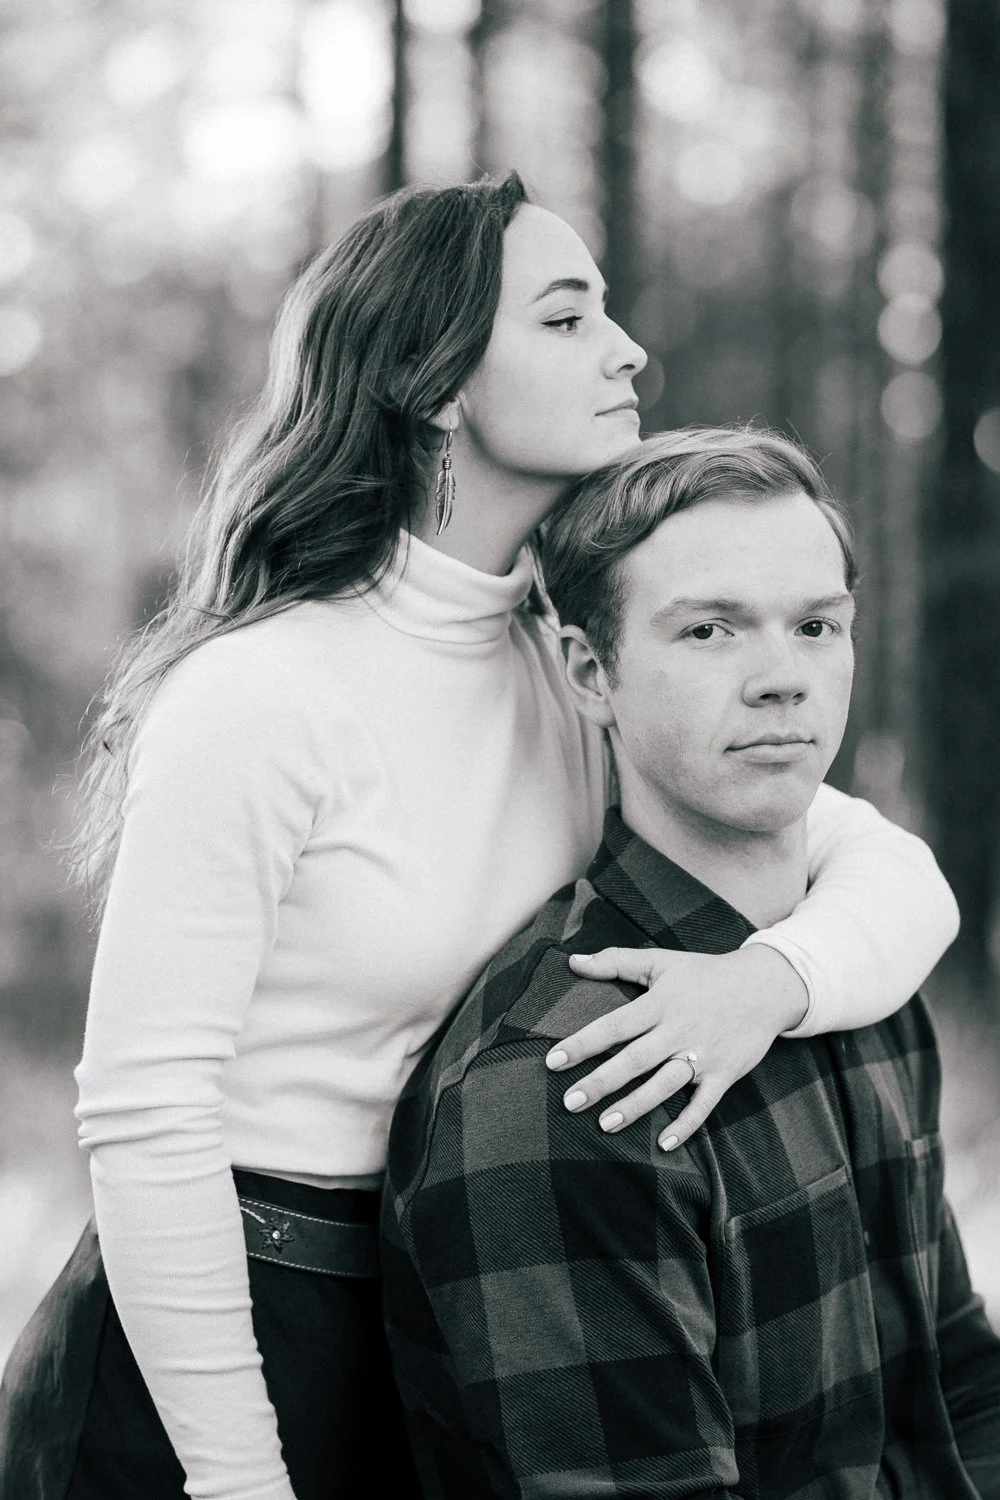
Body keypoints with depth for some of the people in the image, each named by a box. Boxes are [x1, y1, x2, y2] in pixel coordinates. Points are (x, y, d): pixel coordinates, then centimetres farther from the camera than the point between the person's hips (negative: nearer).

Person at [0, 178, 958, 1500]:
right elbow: (145, 1115, -19)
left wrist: (769, 980, -22)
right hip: (194, 1350, -7)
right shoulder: (258, 697, -18)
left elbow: (898, 870, 1)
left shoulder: (577, 683, 3)